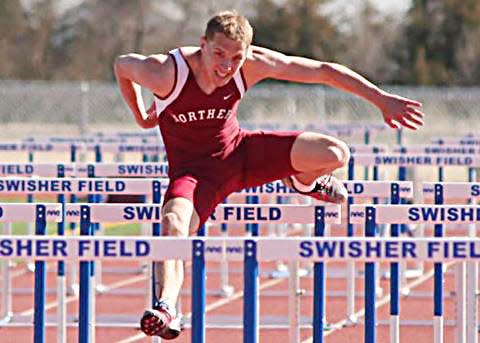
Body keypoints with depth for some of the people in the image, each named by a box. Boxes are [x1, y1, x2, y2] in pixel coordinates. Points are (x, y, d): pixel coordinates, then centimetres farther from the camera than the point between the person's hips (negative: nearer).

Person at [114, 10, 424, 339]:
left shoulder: (253, 64, -20)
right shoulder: (166, 72, -27)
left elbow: (325, 71, -11)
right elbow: (122, 65, -5)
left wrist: (382, 99, -10)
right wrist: (141, 117, 5)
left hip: (238, 151, 3)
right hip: (194, 170, -3)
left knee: (335, 153, -13)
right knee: (174, 222, -36)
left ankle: (304, 181, 23)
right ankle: (166, 308, -40)